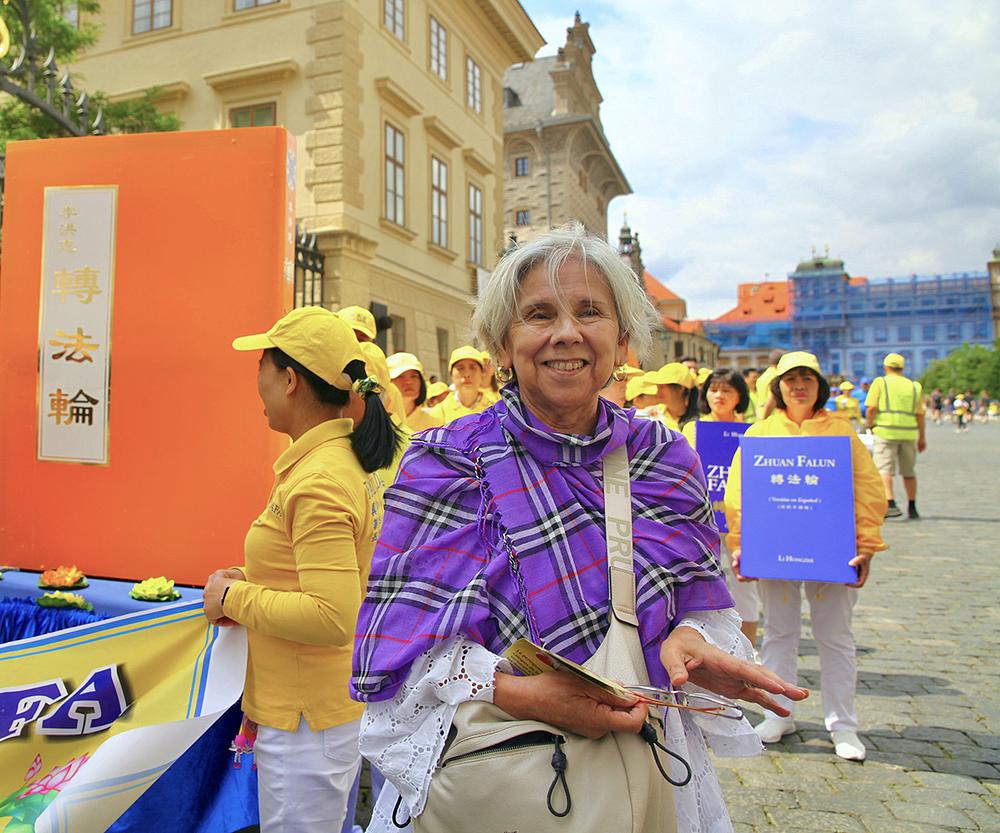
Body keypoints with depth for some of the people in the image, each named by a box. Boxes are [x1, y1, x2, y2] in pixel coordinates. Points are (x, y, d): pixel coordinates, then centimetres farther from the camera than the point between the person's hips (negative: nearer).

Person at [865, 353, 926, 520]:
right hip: (909, 433, 4)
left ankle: (891, 504, -19)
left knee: (884, 469, -4)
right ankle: (912, 508, 22)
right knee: (909, 472, 14)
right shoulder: (914, 386, 14)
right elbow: (920, 414, 12)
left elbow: (871, 407, -9)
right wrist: (922, 438, 16)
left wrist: (869, 425, 6)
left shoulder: (880, 382, 2)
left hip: (885, 431, -4)